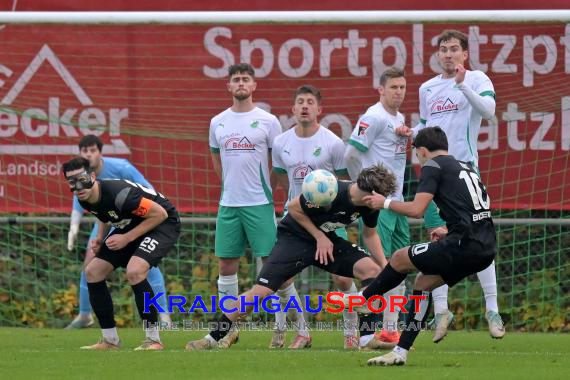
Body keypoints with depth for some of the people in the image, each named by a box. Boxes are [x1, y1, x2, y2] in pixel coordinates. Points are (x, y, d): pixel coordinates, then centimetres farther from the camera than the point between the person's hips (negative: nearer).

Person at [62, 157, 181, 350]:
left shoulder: (119, 193, -34)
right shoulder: (85, 199, -8)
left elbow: (160, 213, -26)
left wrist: (127, 238, -24)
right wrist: (100, 238, -3)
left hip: (164, 223, -9)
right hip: (132, 225, 9)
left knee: (134, 271, -31)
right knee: (93, 272, 1)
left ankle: (153, 340, -20)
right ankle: (110, 340, 10)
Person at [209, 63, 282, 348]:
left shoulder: (268, 121, -2)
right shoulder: (218, 123, 9)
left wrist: (268, 188, 0)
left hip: (260, 203, -4)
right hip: (228, 204, 4)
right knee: (226, 263, 5)